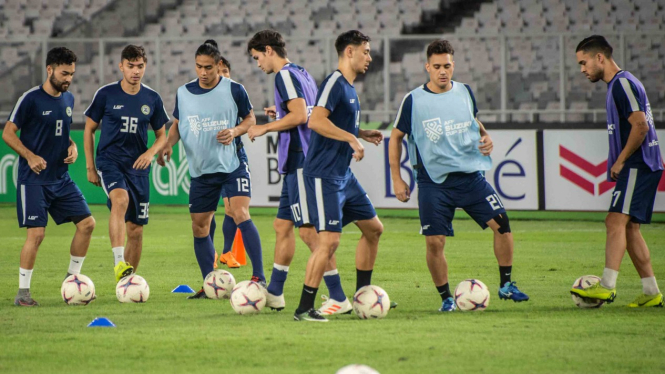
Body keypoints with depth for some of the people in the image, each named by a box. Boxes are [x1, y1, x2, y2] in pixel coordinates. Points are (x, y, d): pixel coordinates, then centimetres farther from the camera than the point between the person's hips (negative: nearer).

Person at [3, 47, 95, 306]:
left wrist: (72, 147, 3)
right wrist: (30, 156, -20)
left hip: (61, 178, 7)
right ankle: (23, 292, -1)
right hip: (34, 179, -7)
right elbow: (8, 133, -8)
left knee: (87, 223, -1)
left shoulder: (68, 99, 10)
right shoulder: (31, 99, -10)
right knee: (36, 233, -12)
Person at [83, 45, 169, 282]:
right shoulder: (106, 95, -1)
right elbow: (89, 130, 7)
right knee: (120, 199, -34)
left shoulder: (152, 99, 6)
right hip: (109, 162, -4)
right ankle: (119, 263, -42)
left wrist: (151, 152, -6)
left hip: (137, 166, 4)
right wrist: (90, 167, 3)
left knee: (136, 230, 4)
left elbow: (162, 135, 16)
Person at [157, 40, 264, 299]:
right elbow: (177, 124, 15)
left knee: (241, 214, -21)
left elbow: (250, 118, 4)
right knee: (199, 227, 5)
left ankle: (259, 276, -19)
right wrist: (168, 144, -5)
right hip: (201, 171, 4)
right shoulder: (183, 93, 3)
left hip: (232, 165, -4)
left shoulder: (234, 90, -6)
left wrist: (235, 131, -17)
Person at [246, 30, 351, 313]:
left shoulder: (285, 75, -11)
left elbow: (300, 115, -21)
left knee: (308, 230, -11)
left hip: (300, 160, -10)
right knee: (282, 225, 16)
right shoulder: (302, 74, 19)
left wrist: (265, 128, -11)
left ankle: (338, 298, -13)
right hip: (297, 164, 10)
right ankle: (274, 293, 23)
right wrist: (279, 116, 20)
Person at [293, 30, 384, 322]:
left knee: (373, 228, 16)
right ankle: (304, 309, -10)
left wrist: (363, 134, 16)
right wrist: (352, 138, -25)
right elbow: (316, 121, -27)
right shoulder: (334, 83, -15)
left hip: (344, 176, 10)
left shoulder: (349, 88, 15)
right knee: (329, 240, -15)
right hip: (323, 176, -10)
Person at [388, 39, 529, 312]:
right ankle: (446, 298, 9)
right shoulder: (414, 101, -4)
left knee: (501, 223, -9)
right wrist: (396, 179, 2)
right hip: (433, 182, -3)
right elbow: (396, 137, 6)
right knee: (435, 242, -9)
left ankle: (506, 285, 6)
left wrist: (486, 137, 4)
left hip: (470, 176, 3)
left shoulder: (465, 92, 6)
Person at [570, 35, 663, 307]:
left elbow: (640, 126, -21)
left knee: (617, 220, -18)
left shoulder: (624, 83, -12)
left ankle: (607, 286, -28)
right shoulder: (617, 84, 20)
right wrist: (619, 164, 16)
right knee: (629, 227, 10)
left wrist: (620, 161, -14)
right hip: (634, 167, 11)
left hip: (638, 166, -11)